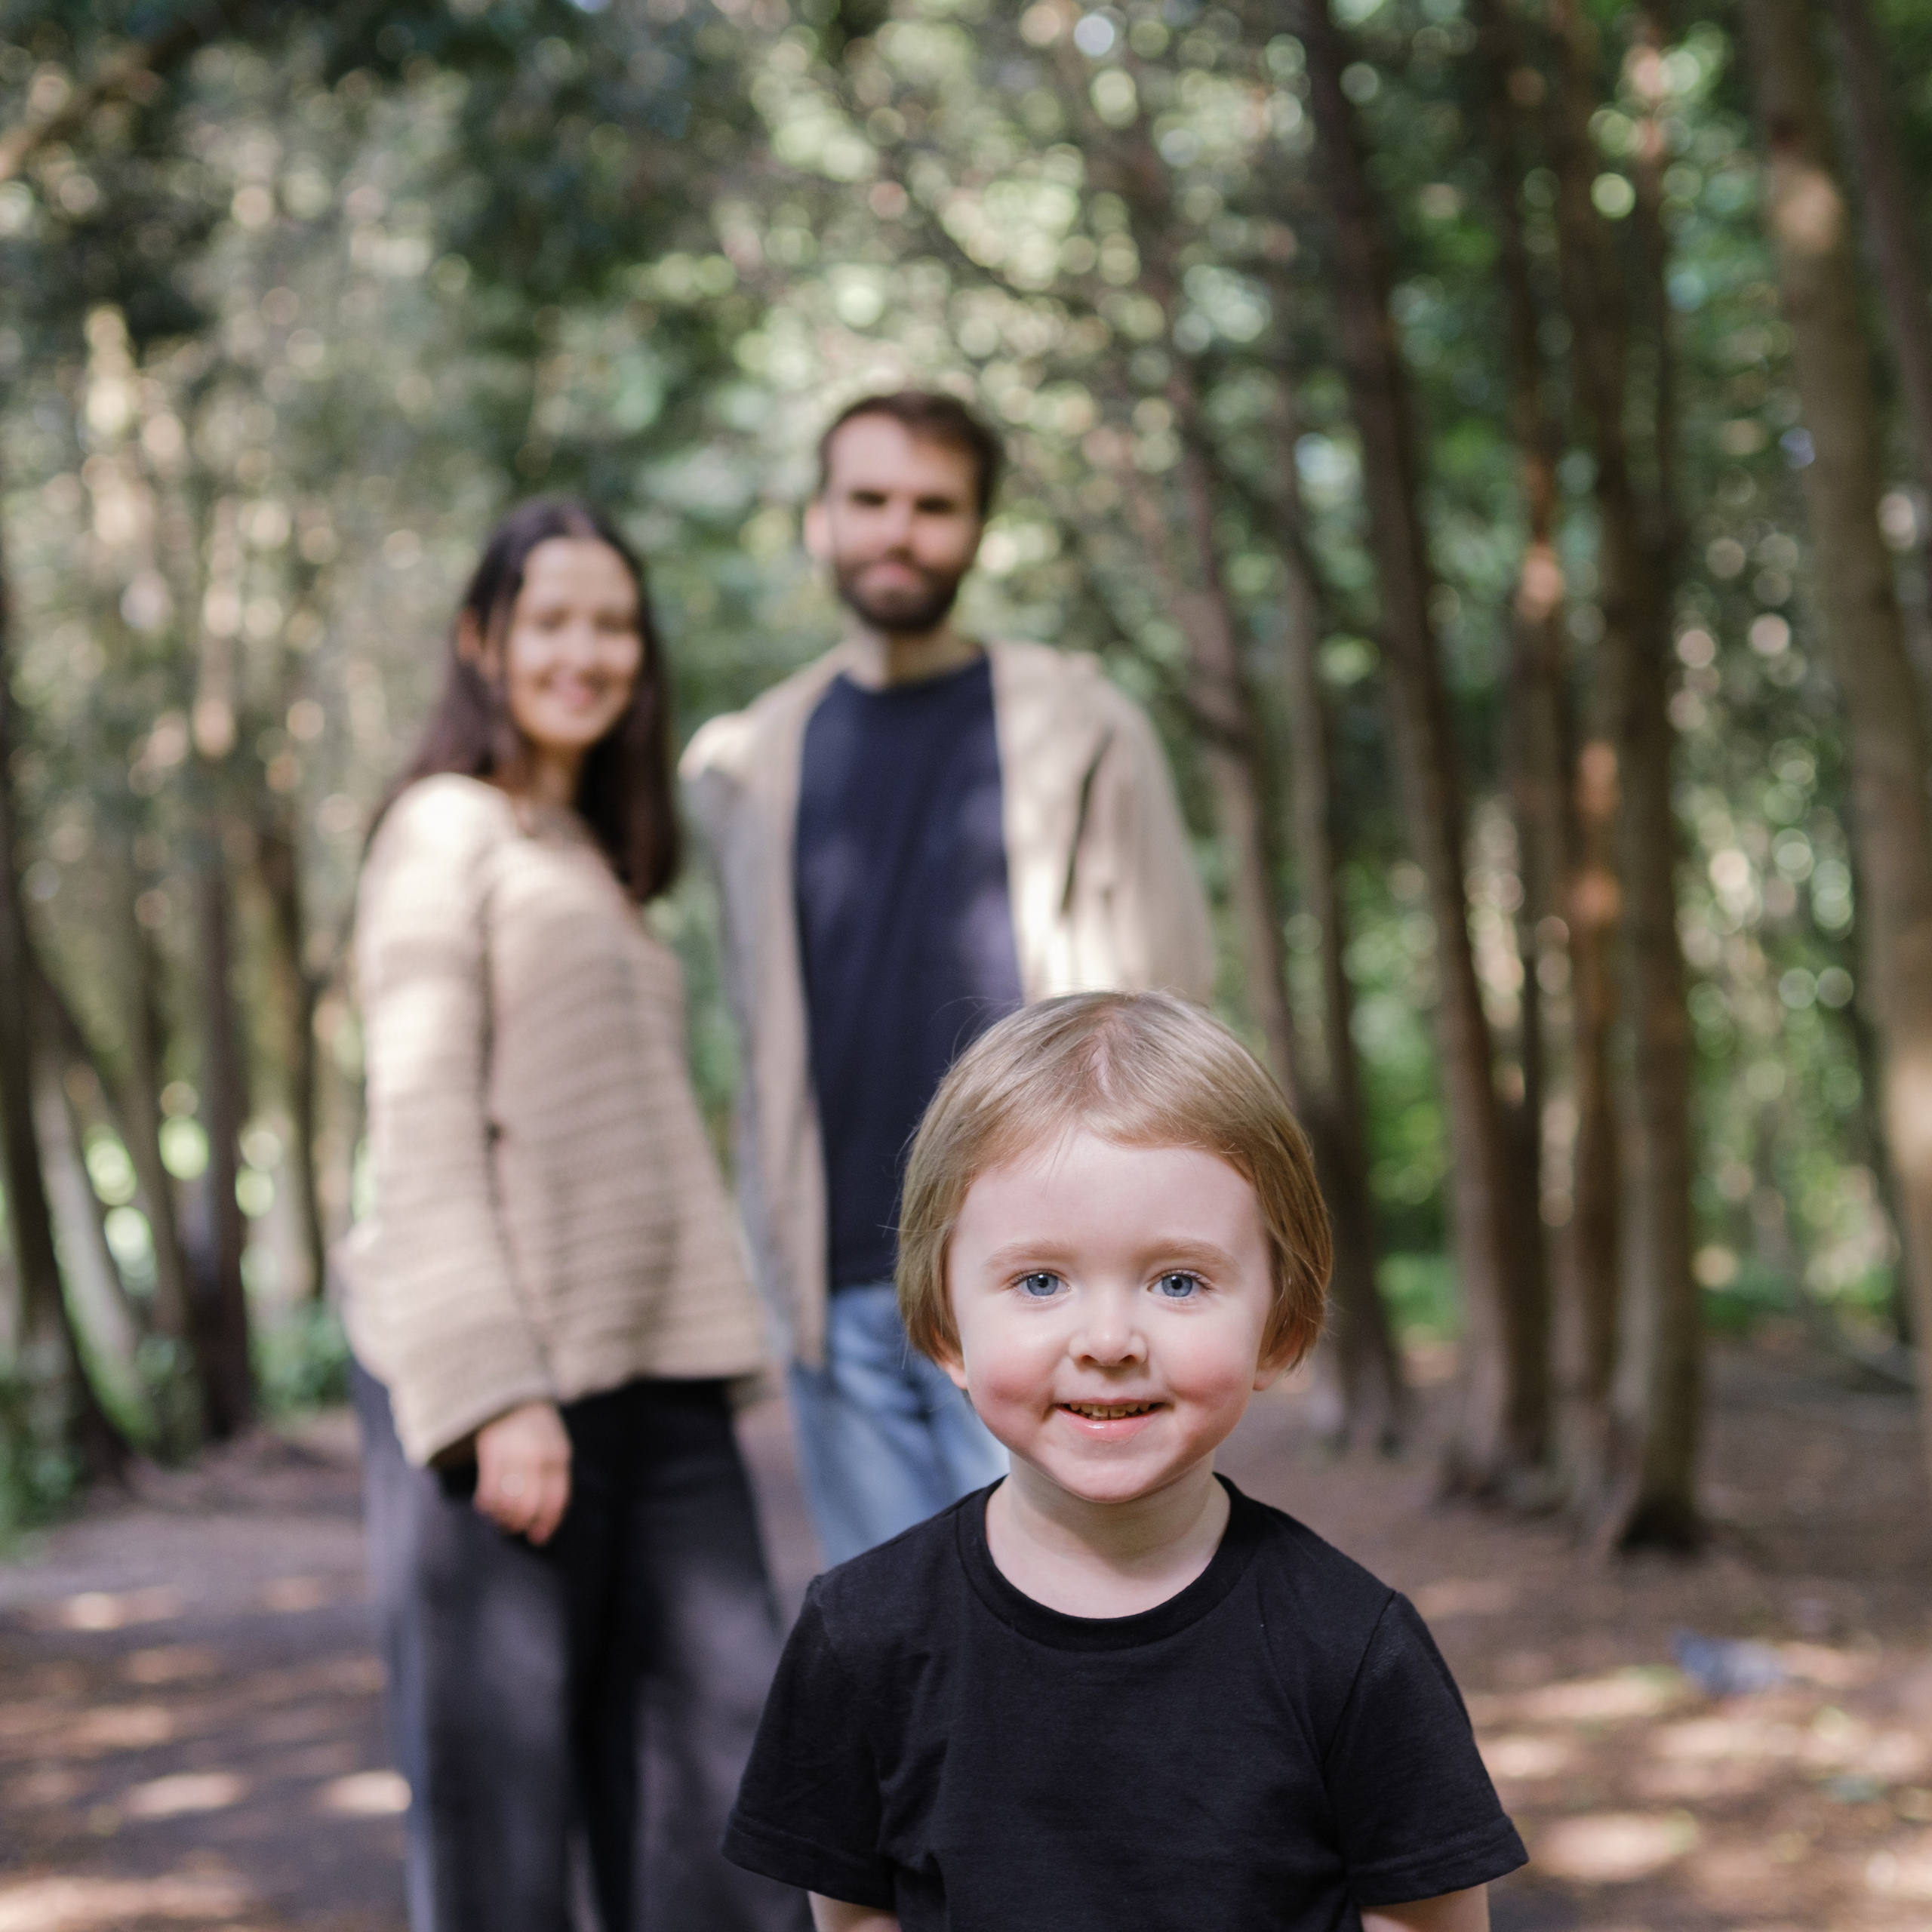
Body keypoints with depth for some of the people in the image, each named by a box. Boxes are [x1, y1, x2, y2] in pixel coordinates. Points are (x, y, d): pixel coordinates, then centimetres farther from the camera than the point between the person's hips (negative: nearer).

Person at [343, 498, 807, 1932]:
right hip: (497, 1380, -7)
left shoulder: (596, 856, 22)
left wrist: (712, 1354, 10)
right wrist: (494, 1394, -18)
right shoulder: (448, 829, -2)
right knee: (501, 1789, 0)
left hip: (656, 1378, 7)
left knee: (724, 1768, 2)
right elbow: (423, 1128, -10)